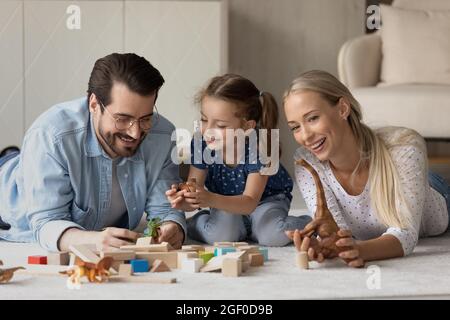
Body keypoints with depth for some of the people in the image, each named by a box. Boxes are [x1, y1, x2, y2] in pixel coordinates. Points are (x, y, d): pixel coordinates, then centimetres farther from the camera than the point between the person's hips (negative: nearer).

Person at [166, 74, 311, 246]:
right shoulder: (200, 144, -22)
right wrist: (182, 200, -45)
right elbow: (194, 200, -19)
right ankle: (194, 222, 4)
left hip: (267, 199, -1)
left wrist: (211, 199, -52)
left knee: (273, 237, -31)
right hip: (226, 204, 2)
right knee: (220, 236, -30)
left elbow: (250, 201, -34)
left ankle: (307, 223, 1)